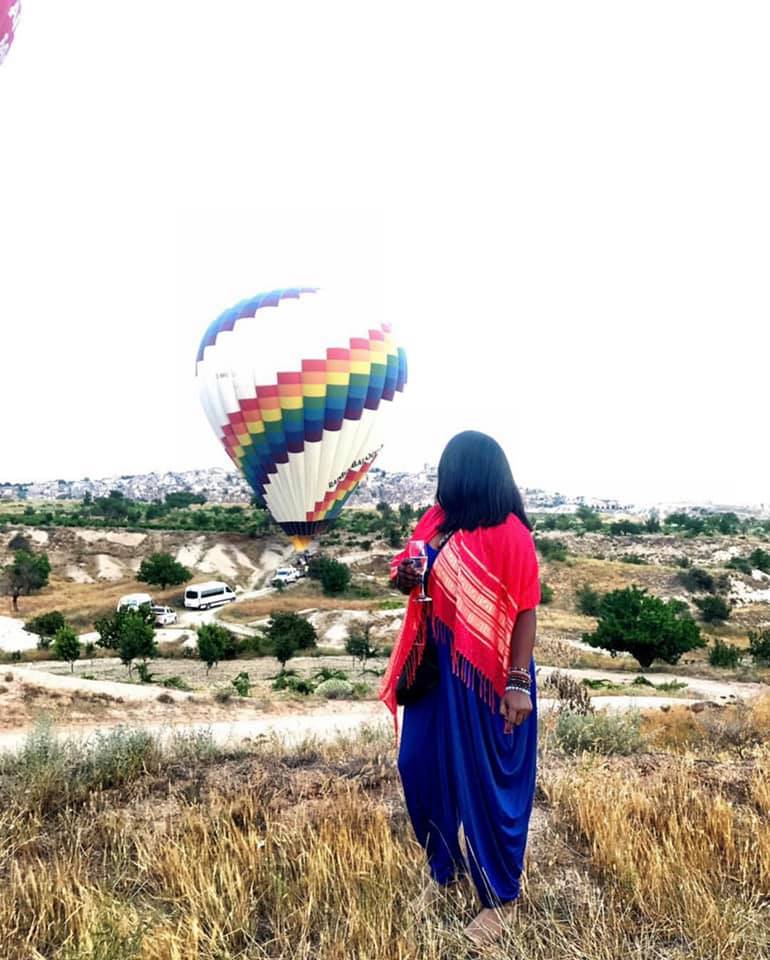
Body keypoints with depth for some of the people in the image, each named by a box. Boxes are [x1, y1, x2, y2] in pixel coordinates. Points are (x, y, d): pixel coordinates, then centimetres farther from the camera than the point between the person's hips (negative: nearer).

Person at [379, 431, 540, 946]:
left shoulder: (511, 535, -17)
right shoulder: (438, 518, 2)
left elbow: (526, 612, -16)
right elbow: (406, 565, 13)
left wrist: (518, 683, -19)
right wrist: (405, 576, -11)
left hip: (487, 676, -7)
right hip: (436, 668, 7)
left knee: (488, 780, 7)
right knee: (422, 767, 16)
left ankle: (501, 896, 31)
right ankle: (445, 869, 41)